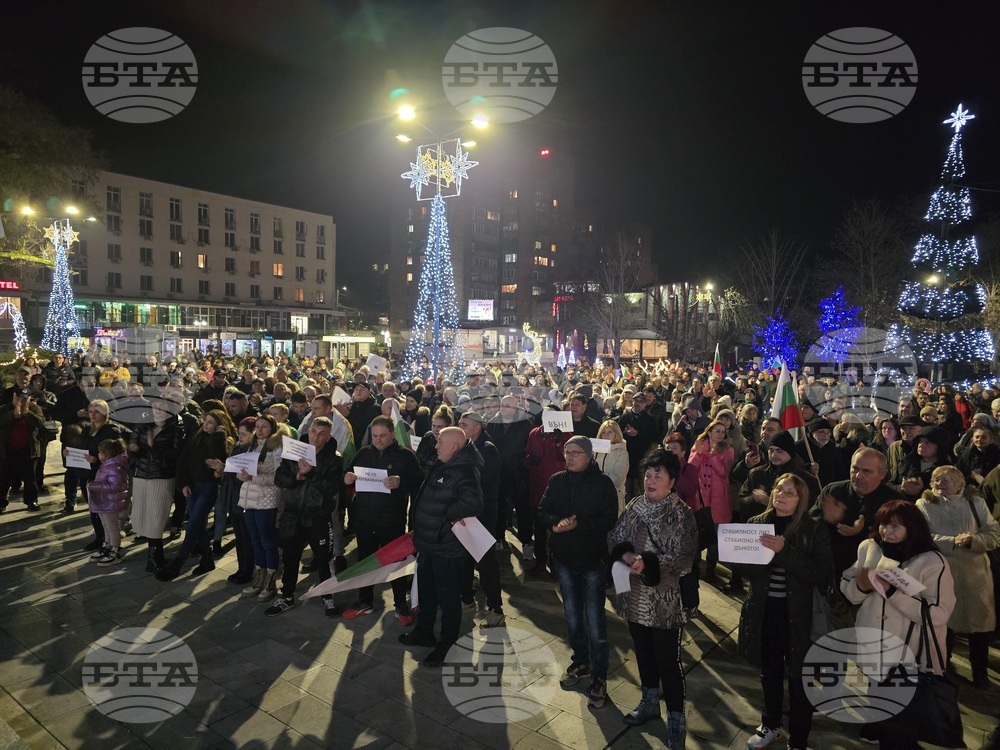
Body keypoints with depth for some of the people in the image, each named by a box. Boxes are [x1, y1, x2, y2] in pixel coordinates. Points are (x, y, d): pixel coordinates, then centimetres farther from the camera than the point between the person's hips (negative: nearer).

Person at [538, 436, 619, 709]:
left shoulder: (603, 483, -11)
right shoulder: (557, 481, 0)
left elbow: (608, 520, -16)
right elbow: (542, 512, -1)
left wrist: (577, 525, -27)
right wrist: (556, 522, -22)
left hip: (592, 559, -4)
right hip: (564, 558, 5)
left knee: (594, 621, -1)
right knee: (572, 615, 18)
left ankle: (599, 677, 14)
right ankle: (581, 662, 38)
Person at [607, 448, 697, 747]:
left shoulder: (682, 514, -14)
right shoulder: (635, 506, 0)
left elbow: (685, 560, -18)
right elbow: (614, 539, 3)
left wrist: (648, 564, -26)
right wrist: (627, 555, -17)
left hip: (665, 601, -5)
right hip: (635, 596, 5)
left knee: (668, 661, 6)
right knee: (643, 653, 22)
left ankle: (676, 720, 24)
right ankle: (649, 702, 43)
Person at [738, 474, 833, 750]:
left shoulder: (814, 530, -7)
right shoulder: (757, 523, 2)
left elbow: (822, 573, -18)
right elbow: (744, 567, 2)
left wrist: (784, 551, -27)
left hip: (798, 615, -3)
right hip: (764, 611, 3)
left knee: (798, 678, 6)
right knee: (769, 672, 18)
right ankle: (771, 725, 39)